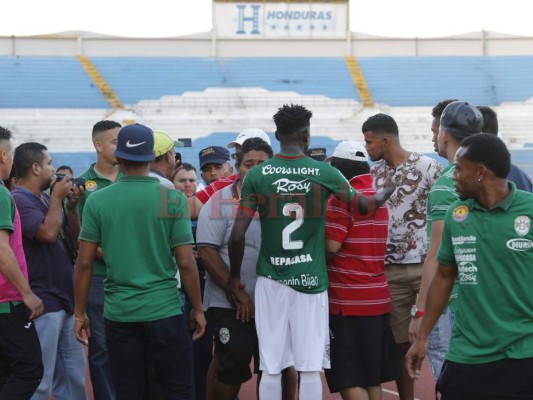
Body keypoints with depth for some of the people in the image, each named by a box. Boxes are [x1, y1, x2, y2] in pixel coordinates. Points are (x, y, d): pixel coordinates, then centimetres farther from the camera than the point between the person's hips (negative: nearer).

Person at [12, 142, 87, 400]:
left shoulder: (46, 199, 15)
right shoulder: (18, 200, -13)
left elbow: (74, 240, 20)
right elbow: (48, 232, -25)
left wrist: (72, 206, 6)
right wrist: (57, 198, -10)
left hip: (65, 300, 9)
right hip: (42, 303, -9)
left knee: (73, 377, 14)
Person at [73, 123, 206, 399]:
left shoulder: (97, 201, 0)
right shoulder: (172, 199, -4)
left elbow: (84, 263, 0)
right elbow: (186, 263, -5)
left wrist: (79, 313, 9)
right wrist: (198, 309, 6)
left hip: (119, 314, 2)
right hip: (164, 311, -2)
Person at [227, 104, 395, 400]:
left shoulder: (257, 175, -2)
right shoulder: (324, 173, -2)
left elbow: (238, 236, -5)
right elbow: (363, 206, 13)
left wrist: (235, 279, 8)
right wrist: (386, 193, 34)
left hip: (271, 280, 1)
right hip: (311, 280, 0)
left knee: (271, 370, 5)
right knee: (310, 369, 3)